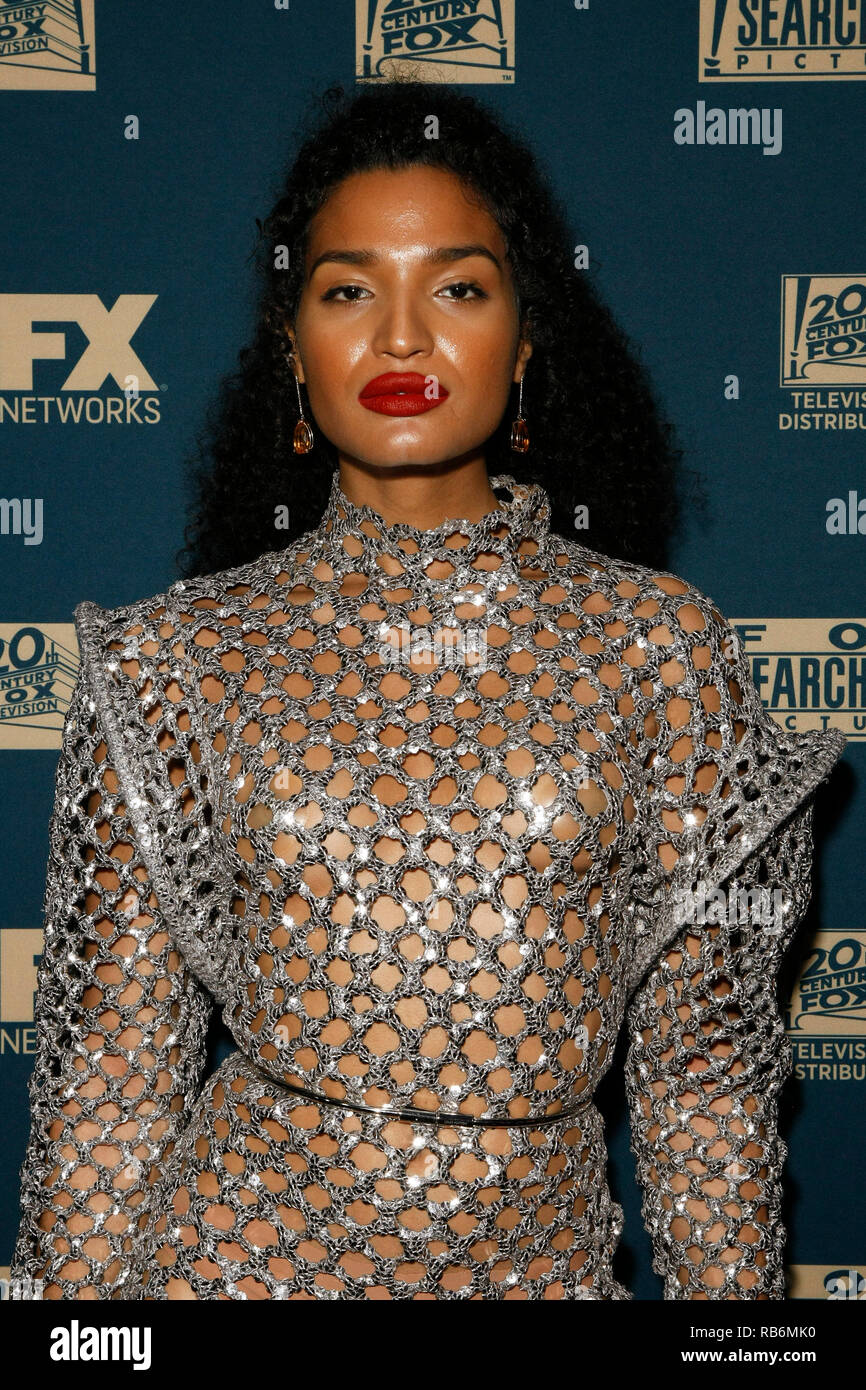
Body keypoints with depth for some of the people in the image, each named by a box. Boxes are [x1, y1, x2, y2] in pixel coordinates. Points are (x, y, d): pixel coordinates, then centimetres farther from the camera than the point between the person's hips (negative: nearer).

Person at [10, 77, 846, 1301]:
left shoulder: (657, 641, -5)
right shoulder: (173, 660, -6)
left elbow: (701, 1062, -1)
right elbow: (113, 1069, -1)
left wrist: (729, 1293, 0)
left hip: (547, 1251, 1)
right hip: (240, 1248, 0)